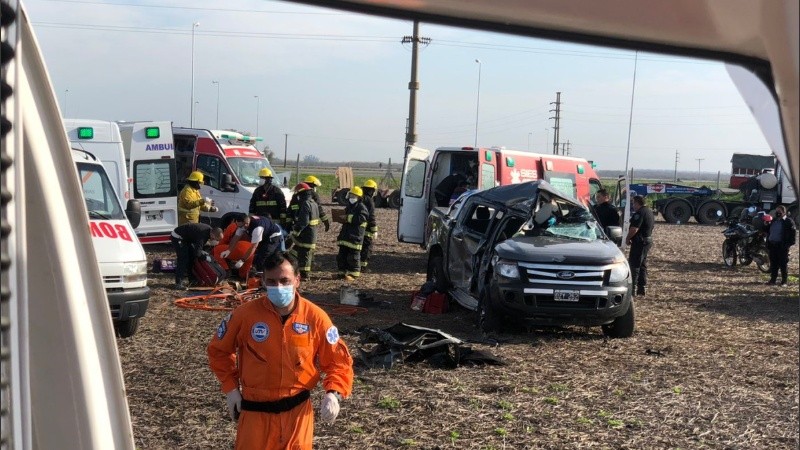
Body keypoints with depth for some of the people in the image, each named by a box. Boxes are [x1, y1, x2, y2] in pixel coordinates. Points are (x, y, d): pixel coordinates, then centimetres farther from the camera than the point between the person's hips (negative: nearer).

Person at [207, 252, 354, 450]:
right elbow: (219, 350, 6)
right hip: (255, 410, 0)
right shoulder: (246, 314, -10)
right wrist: (230, 387, 0)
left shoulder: (315, 317, -10)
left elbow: (338, 361, -2)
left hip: (297, 410, 0)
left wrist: (333, 394, -18)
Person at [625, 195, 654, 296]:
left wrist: (628, 238, -11)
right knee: (642, 264, 15)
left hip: (639, 241, -10)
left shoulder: (639, 213, -18)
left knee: (634, 264, -7)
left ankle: (633, 288, -10)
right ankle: (642, 288, 18)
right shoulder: (649, 211, 15)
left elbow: (634, 228, -24)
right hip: (648, 240, 10)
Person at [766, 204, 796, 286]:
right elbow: (768, 232, 24)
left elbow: (793, 233, -8)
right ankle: (773, 279, 16)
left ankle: (784, 281, 3)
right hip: (772, 245, 7)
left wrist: (790, 243, -17)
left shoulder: (788, 221, -4)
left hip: (782, 245, -7)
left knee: (783, 264, -2)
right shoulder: (773, 221, 17)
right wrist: (768, 242, 15)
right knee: (773, 263, 10)